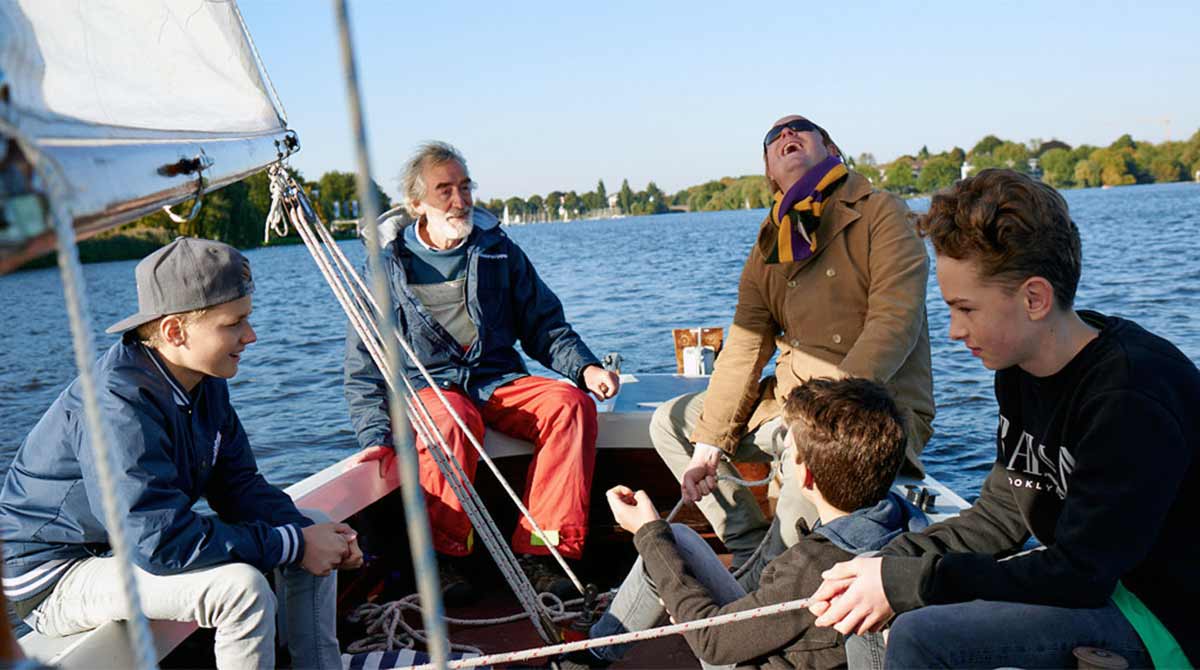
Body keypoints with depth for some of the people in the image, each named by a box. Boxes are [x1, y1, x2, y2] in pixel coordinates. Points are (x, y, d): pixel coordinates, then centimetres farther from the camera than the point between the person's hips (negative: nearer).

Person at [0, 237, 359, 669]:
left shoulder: (202, 380, -3)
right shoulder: (119, 405, -31)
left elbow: (236, 484, 1)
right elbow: (163, 543, -35)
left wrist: (306, 533, -16)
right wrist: (293, 545, -28)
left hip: (135, 542, 9)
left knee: (311, 529, 2)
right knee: (241, 586, -32)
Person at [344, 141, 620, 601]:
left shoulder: (497, 250, 11)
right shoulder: (389, 266, 3)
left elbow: (544, 325, 12)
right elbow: (363, 365, 2)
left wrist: (585, 368, -8)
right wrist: (376, 435, -13)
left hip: (498, 382, 3)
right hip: (425, 386, -2)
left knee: (570, 403, -26)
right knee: (452, 420, -38)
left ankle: (540, 550, -24)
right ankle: (444, 557, -17)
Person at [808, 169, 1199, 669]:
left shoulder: (1132, 394, -26)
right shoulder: (1021, 372, 1)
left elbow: (1078, 574, -26)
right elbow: (999, 517, 5)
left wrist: (904, 582, -23)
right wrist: (884, 567, -9)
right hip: (1088, 583, 9)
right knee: (873, 612, 5)